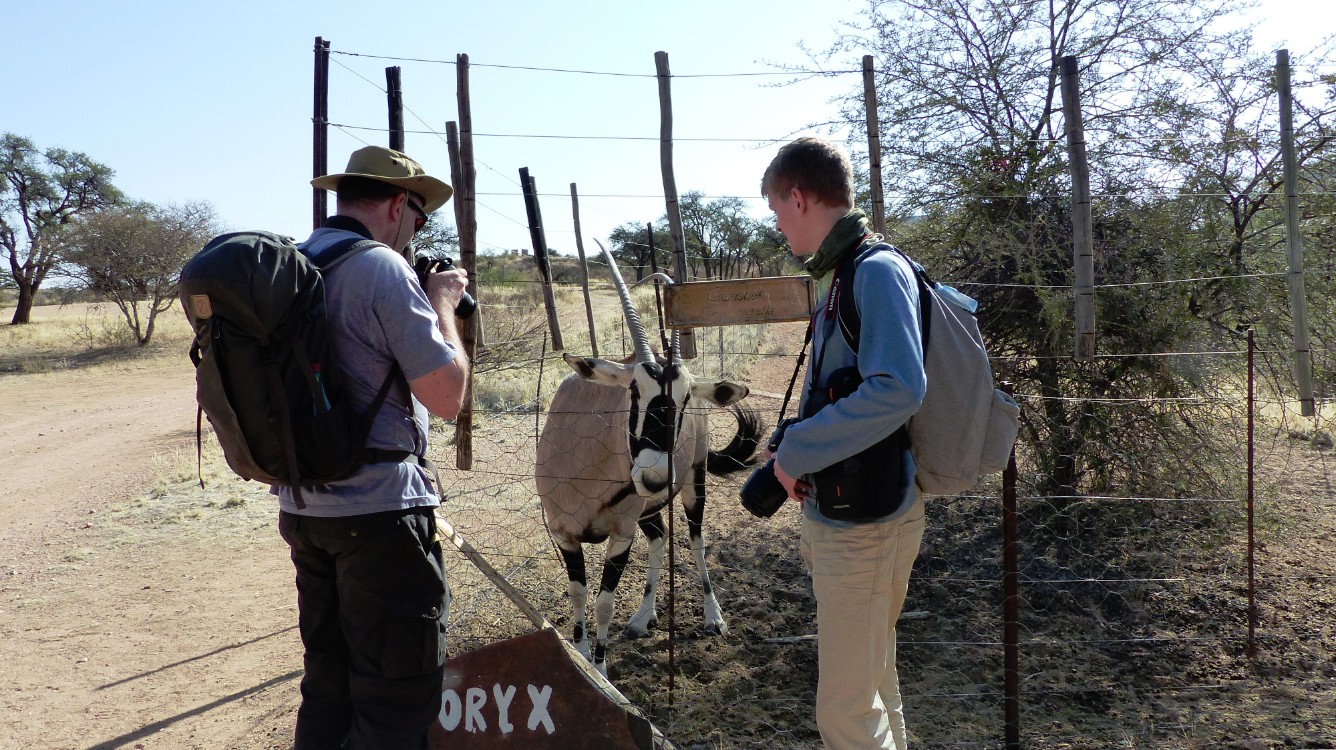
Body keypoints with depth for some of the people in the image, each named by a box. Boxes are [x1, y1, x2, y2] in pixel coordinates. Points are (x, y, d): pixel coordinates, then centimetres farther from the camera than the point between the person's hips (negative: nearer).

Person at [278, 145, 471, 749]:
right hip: (380, 511, -8)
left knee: (328, 681, 20)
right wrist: (442, 301, -2)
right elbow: (447, 396, -16)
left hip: (301, 506, 9)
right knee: (399, 697, 2)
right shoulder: (382, 268, -15)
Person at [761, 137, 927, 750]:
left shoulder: (877, 270, -18)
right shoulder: (842, 273, 11)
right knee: (871, 687, 23)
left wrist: (794, 452, -23)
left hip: (866, 526, -10)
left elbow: (898, 389, -31)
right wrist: (793, 452, 5)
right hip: (838, 514, 10)